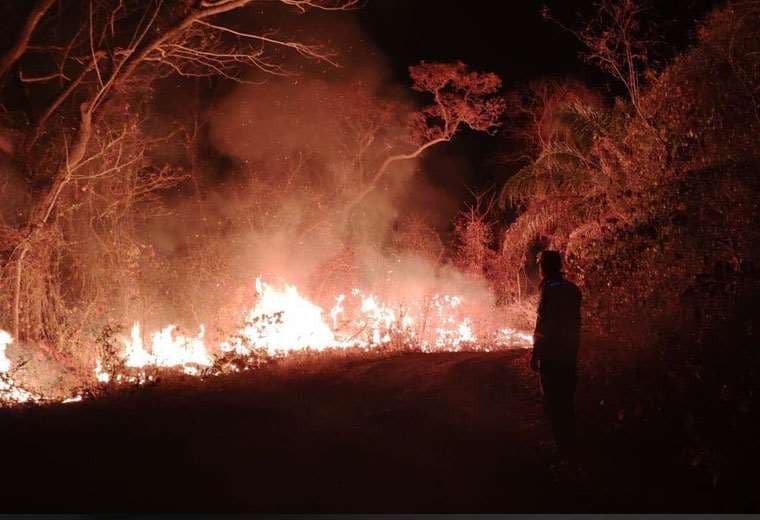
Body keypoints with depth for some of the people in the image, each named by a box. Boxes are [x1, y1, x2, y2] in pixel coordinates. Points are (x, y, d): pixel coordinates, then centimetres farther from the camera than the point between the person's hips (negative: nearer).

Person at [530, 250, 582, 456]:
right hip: (570, 353, 8)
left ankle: (562, 445, 3)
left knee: (553, 401, 0)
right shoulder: (572, 289, 8)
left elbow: (543, 324, -18)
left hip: (551, 354, -8)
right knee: (566, 399, 17)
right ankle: (569, 442, 26)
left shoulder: (549, 290, -16)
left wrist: (535, 353, -12)